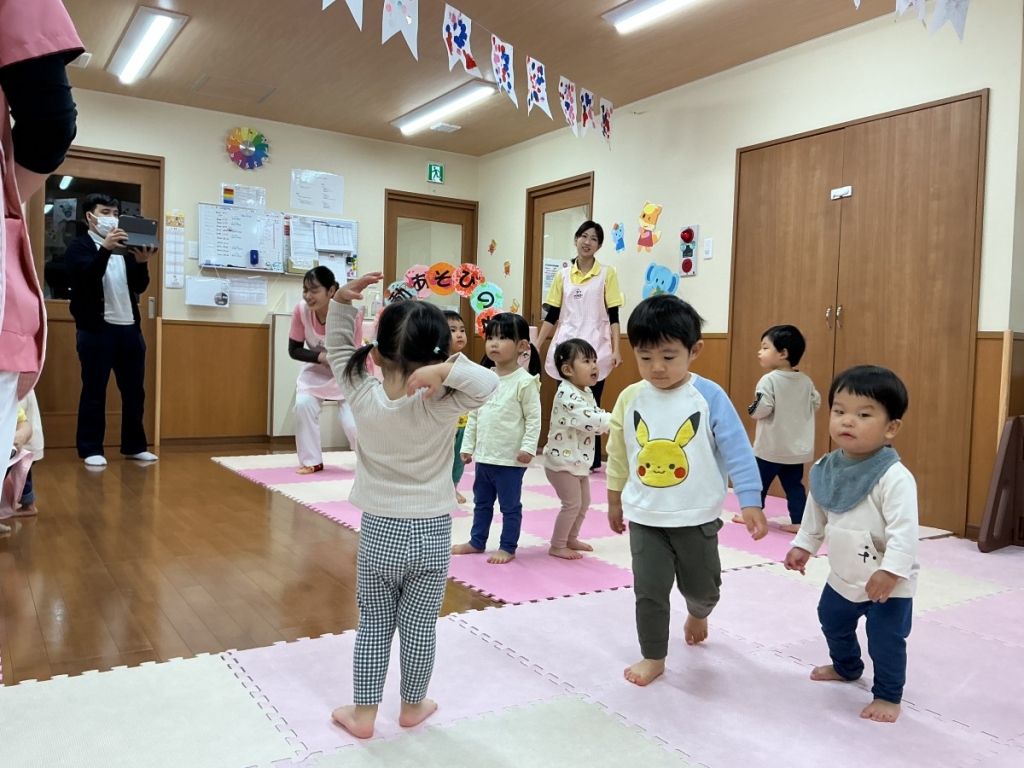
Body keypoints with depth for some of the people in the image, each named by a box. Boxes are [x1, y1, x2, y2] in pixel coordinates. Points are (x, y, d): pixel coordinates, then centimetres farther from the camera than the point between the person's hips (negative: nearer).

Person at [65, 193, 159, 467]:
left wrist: (142, 262, -14)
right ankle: (91, 449, 6)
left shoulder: (125, 248, 16)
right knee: (94, 390, -1)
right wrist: (106, 249, -31)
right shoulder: (79, 246, 3)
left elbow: (140, 286, 6)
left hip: (129, 328, 5)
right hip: (96, 329, -5)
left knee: (134, 390, 7)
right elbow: (88, 278, -16)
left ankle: (135, 446, 17)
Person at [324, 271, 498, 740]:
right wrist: (446, 369, -34)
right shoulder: (441, 407, -17)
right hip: (430, 534, -1)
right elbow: (488, 383, -23)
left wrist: (341, 302, -6)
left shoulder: (363, 397, -11)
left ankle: (363, 714, 26)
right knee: (420, 628, 14)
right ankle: (413, 706, 32)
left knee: (373, 626, 16)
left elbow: (339, 351, 2)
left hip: (378, 531, 2)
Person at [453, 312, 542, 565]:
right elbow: (474, 415, 11)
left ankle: (508, 547, 19)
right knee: (481, 502, 20)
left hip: (511, 458, -6)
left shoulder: (525, 381, -12)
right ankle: (476, 542, 34)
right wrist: (468, 445, 10)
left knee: (510, 505, 7)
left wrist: (528, 447, -18)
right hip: (484, 455, 7)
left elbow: (534, 418, -12)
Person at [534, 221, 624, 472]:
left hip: (595, 349, -2)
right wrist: (536, 346, 5)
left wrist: (616, 350, -10)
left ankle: (592, 460, 10)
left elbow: (613, 316, -1)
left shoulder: (607, 274, 2)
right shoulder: (563, 275, 9)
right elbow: (552, 315, 10)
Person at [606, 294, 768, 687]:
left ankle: (697, 615, 52)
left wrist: (750, 502, -17)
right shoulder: (630, 398, -4)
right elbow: (618, 455, 8)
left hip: (697, 517, -1)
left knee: (701, 587, 17)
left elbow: (737, 451, -12)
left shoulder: (709, 396, -14)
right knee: (649, 590, 3)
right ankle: (653, 657, 24)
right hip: (644, 517, 1)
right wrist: (614, 501, 14)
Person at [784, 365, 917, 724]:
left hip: (888, 582, -7)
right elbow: (815, 514, 9)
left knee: (885, 639, 3)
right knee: (832, 620, 25)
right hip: (843, 575, 8)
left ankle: (888, 695, 26)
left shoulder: (895, 477, -27)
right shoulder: (826, 469, -5)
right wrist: (803, 546, 13)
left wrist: (890, 571, -33)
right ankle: (846, 666, 51)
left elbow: (904, 530, -29)